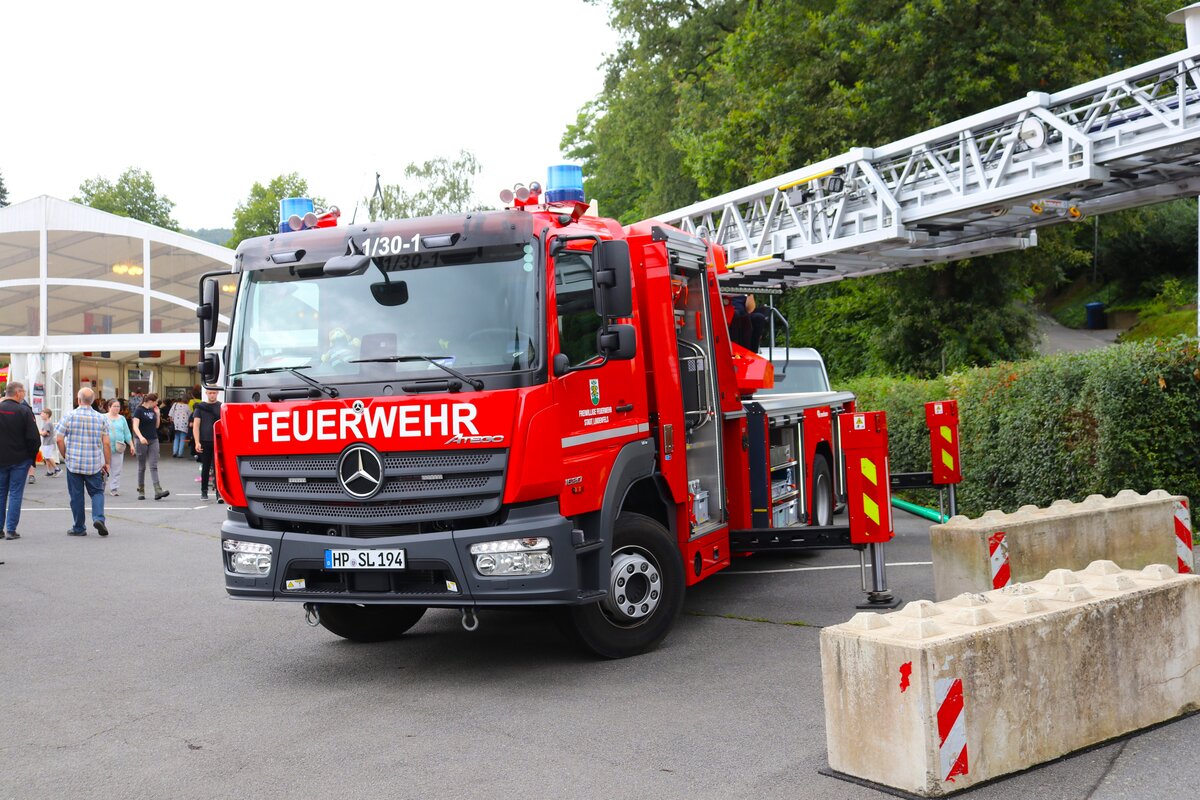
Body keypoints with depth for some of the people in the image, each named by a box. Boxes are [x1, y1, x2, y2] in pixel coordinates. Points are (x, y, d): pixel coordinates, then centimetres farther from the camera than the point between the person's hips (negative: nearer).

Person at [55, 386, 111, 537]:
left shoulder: (69, 416, -5)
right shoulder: (101, 418, -1)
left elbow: (60, 439, -5)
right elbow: (106, 443, -1)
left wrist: (65, 456, 9)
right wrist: (106, 463, 8)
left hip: (73, 463, -1)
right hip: (95, 464, 1)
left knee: (76, 495, 7)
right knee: (97, 492, 11)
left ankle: (78, 528, 13)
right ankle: (98, 518, -12)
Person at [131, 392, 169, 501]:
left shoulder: (153, 410, 11)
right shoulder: (139, 410, -6)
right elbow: (135, 426, -15)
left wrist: (158, 414, 4)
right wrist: (141, 437, -31)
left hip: (153, 440, 5)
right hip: (142, 441, -5)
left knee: (154, 466, -5)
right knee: (142, 467, 5)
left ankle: (158, 491, -15)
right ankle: (141, 491, 15)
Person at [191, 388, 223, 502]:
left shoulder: (222, 407, 5)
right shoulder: (200, 407, 6)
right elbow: (196, 425, 2)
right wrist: (197, 442, -8)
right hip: (204, 442, 1)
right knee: (205, 468, 10)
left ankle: (219, 493, -13)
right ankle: (204, 491, 23)